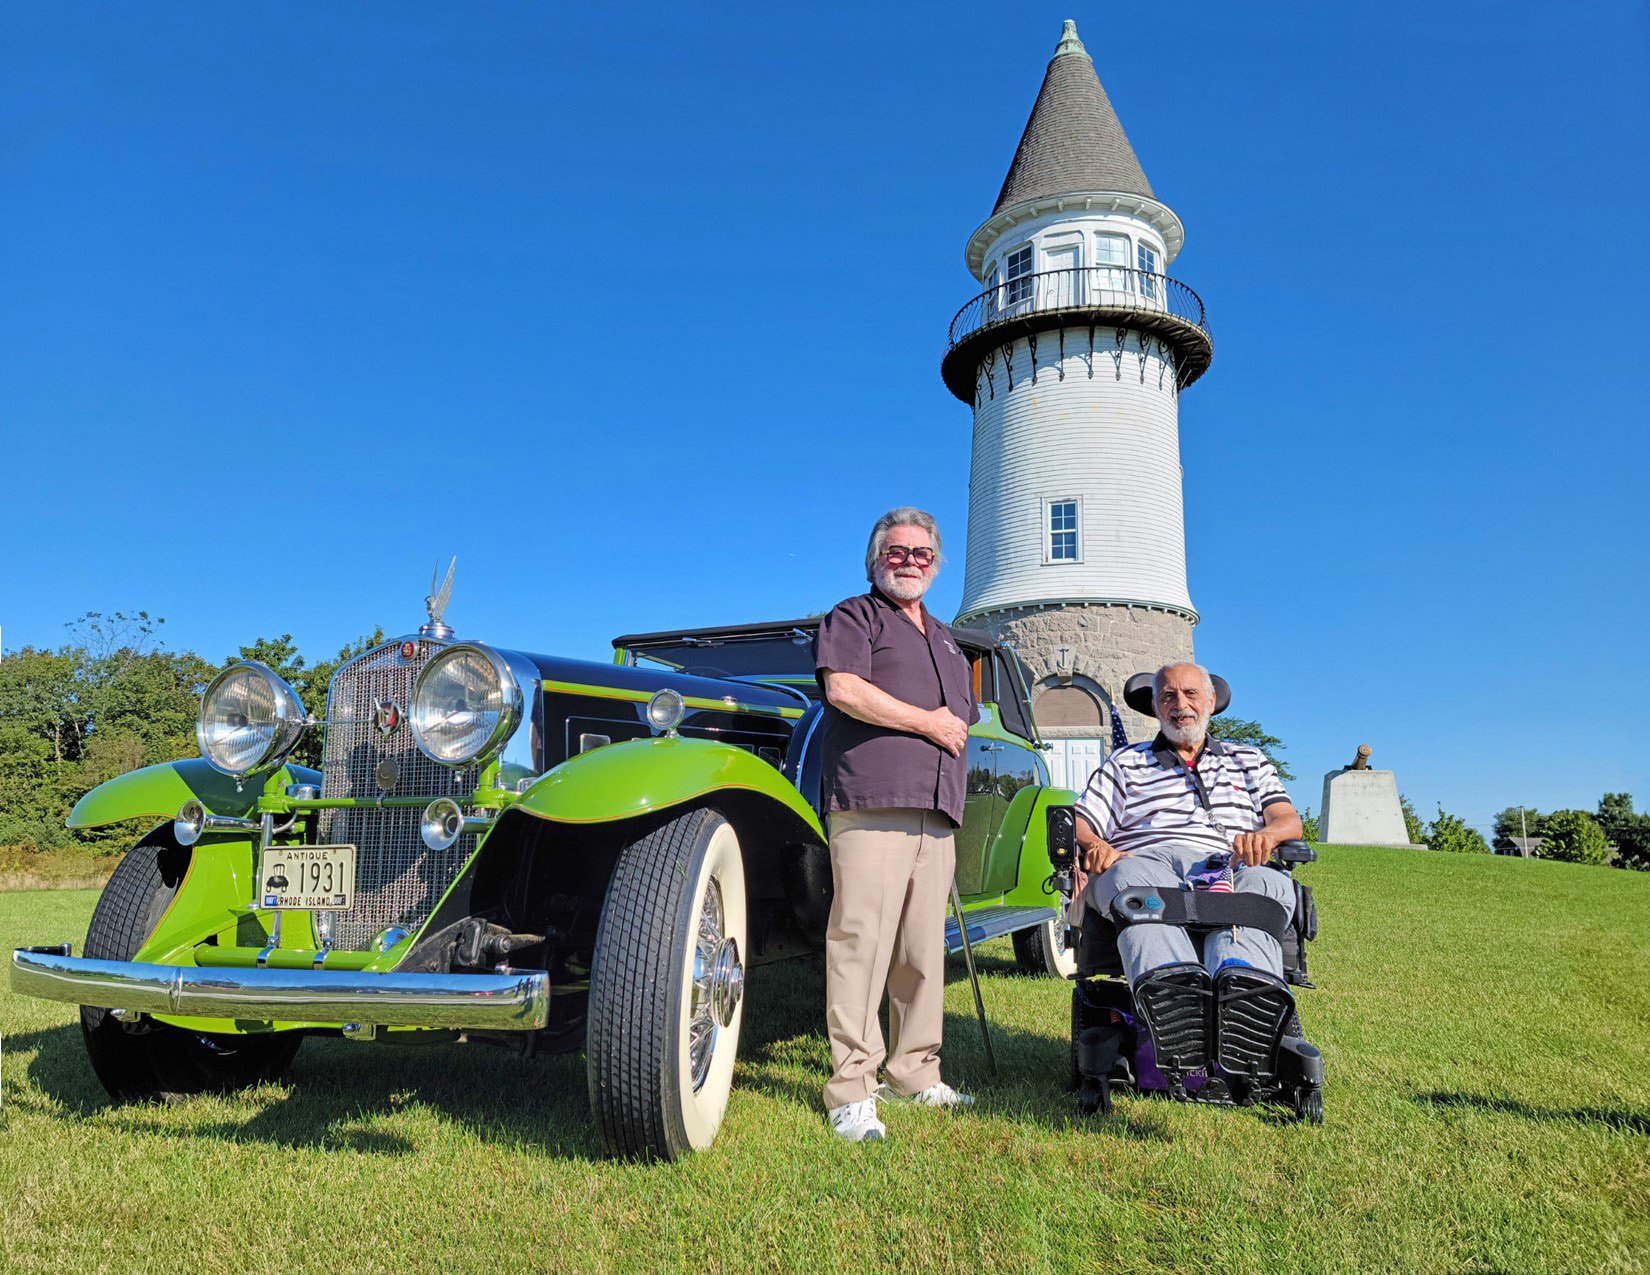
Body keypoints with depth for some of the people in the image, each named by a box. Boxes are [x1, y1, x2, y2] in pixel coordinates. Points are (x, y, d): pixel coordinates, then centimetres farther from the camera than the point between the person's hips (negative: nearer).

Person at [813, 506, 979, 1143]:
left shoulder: (946, 640, 29)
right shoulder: (853, 617, 7)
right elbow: (843, 689, -11)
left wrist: (954, 730, 14)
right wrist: (925, 721, -7)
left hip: (935, 814, 7)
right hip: (870, 804, -7)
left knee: (923, 949, 7)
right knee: (860, 943, -11)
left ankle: (914, 1072, 17)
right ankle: (851, 1091, -8)